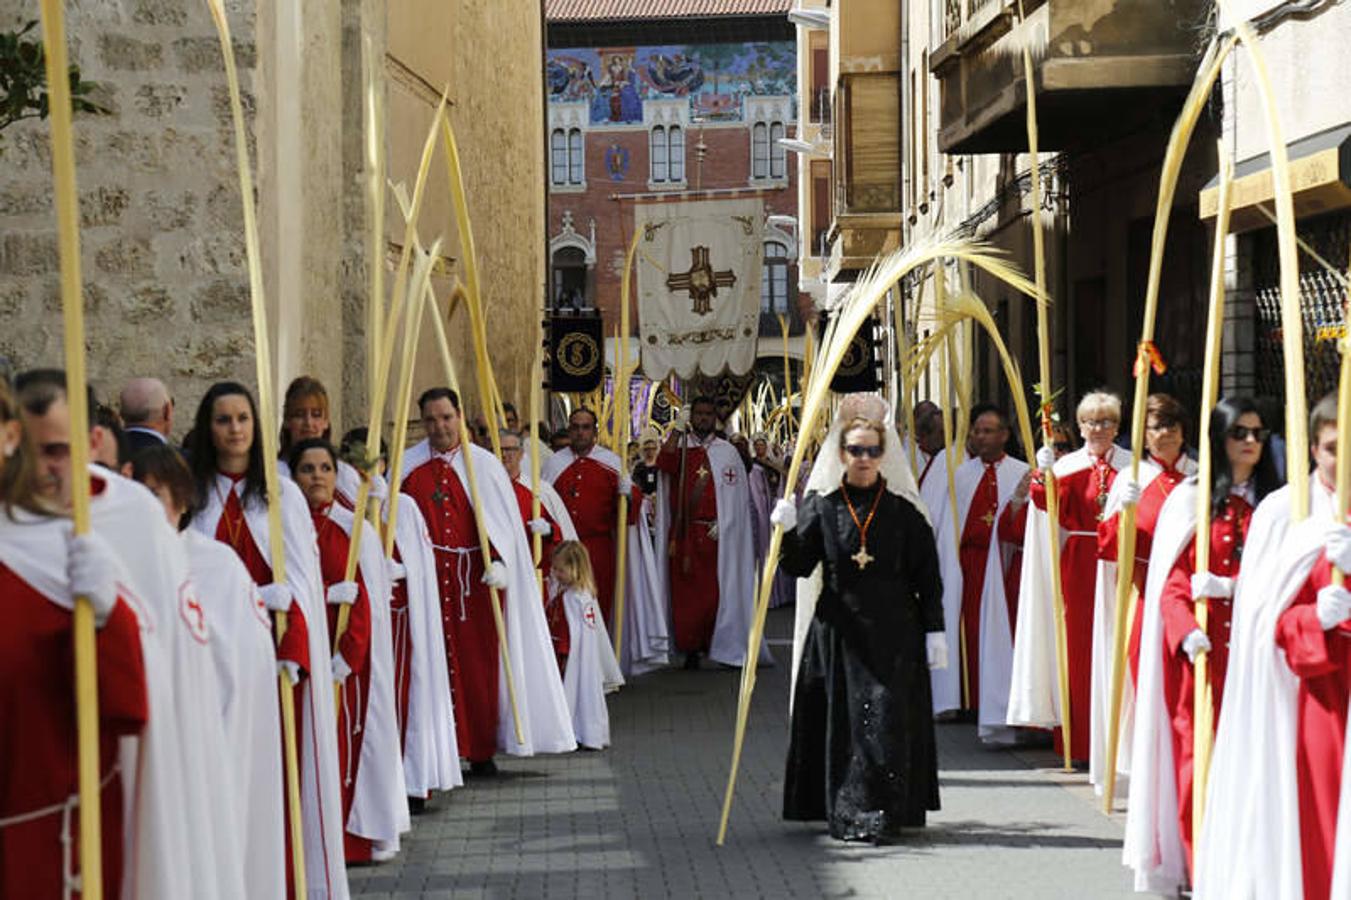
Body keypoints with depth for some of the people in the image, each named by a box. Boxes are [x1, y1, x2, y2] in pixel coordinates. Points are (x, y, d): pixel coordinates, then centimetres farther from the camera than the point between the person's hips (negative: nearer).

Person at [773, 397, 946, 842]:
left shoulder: (903, 510, 3)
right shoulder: (820, 505, 4)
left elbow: (927, 575, 4)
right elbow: (799, 565, -3)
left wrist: (934, 630, 0)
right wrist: (789, 531, -21)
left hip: (893, 634, -1)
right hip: (838, 633, 1)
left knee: (886, 720, -5)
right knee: (841, 721, 3)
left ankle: (880, 814, 0)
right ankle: (844, 814, 12)